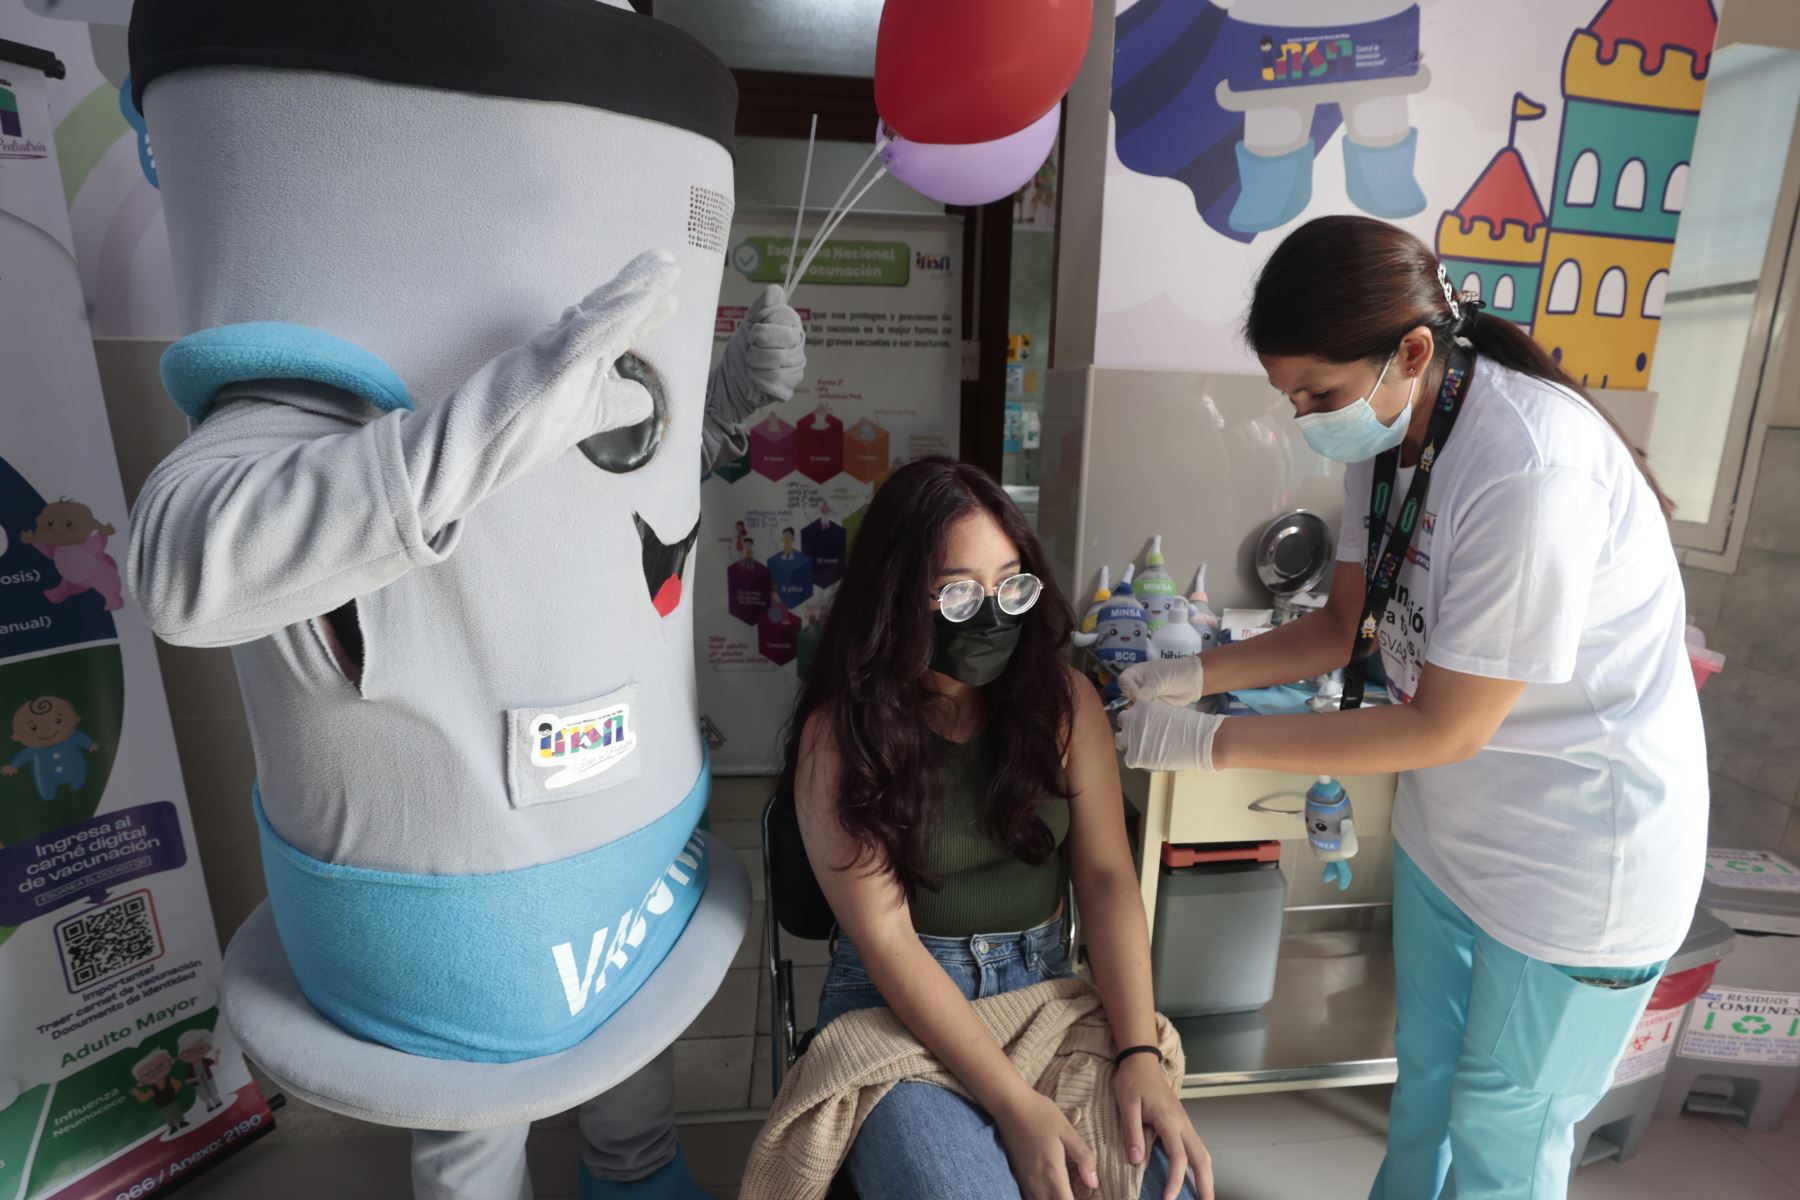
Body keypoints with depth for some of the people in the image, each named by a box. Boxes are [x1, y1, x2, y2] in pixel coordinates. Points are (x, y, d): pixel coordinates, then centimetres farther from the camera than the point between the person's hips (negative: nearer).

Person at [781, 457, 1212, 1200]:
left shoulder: (1063, 700, -3)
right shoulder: (839, 733, -13)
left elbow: (1105, 875, -4)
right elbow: (885, 940, -15)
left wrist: (1139, 1051, -16)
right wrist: (1014, 1103, -21)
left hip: (1046, 987, 3)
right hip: (895, 1006, -2)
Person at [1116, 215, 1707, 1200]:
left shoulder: (1529, 471, -31)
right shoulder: (1388, 431, -6)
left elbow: (1444, 727, -26)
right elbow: (1347, 627, 2)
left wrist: (1215, 742, -24)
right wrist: (1195, 675, -11)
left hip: (1582, 854, -7)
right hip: (1448, 827, 7)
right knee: (1425, 1075, 25)